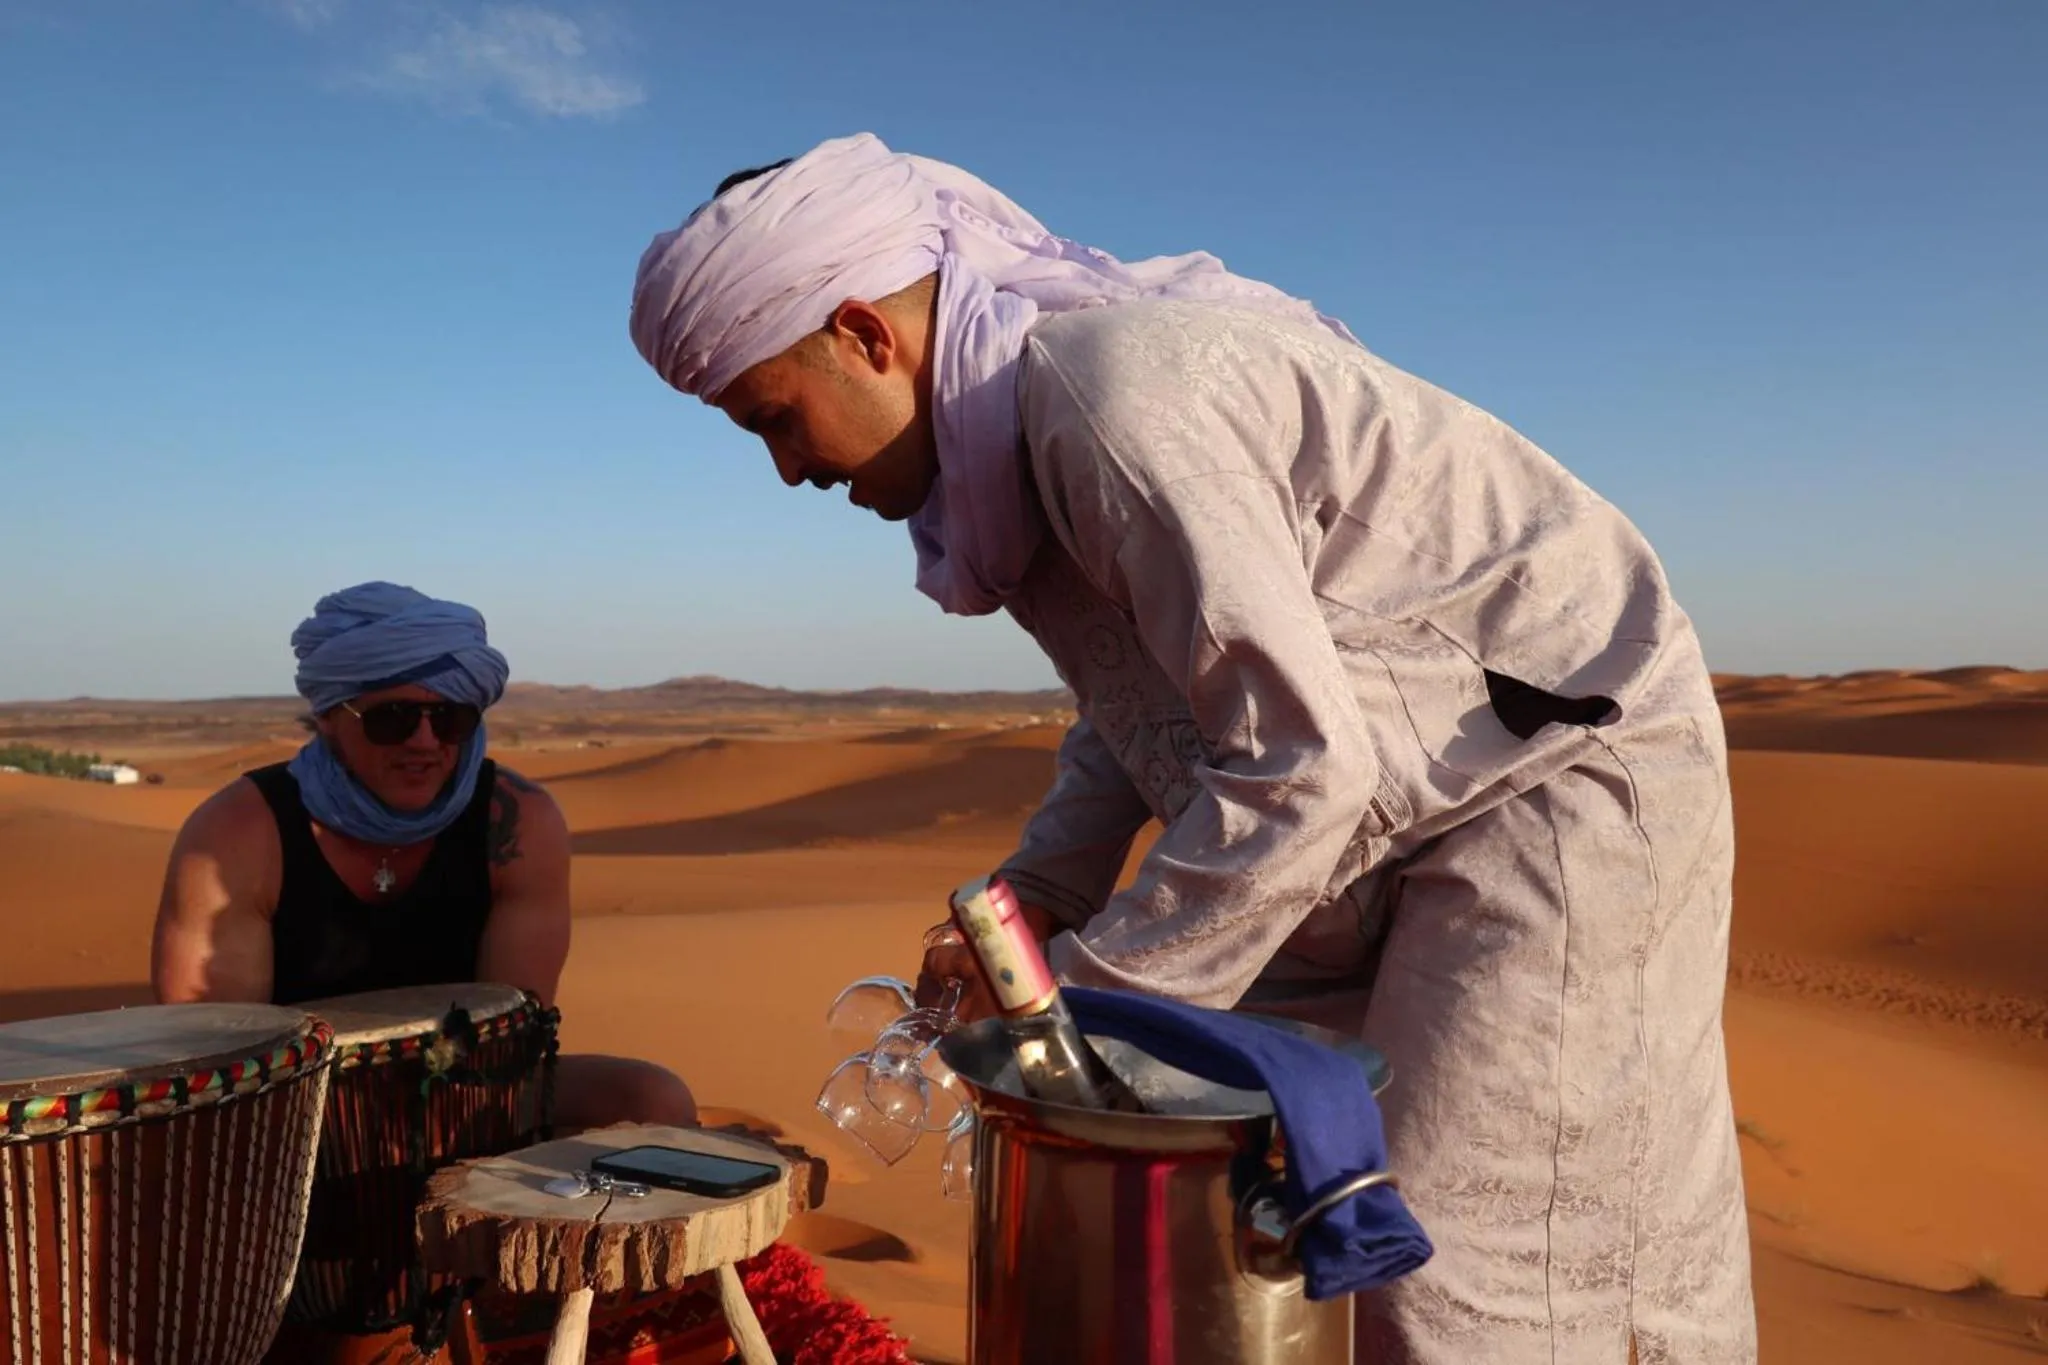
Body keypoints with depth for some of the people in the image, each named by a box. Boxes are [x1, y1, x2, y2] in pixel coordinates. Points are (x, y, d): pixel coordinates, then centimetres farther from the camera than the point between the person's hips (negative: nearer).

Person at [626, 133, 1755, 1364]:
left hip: (1567, 764, -9)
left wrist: (1081, 991, -17)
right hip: (1419, 806, 9)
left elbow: (1300, 765, -27)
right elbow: (1160, 690, 14)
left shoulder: (1117, 396, -26)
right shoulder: (1015, 427, 4)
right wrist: (1034, 897, 3)